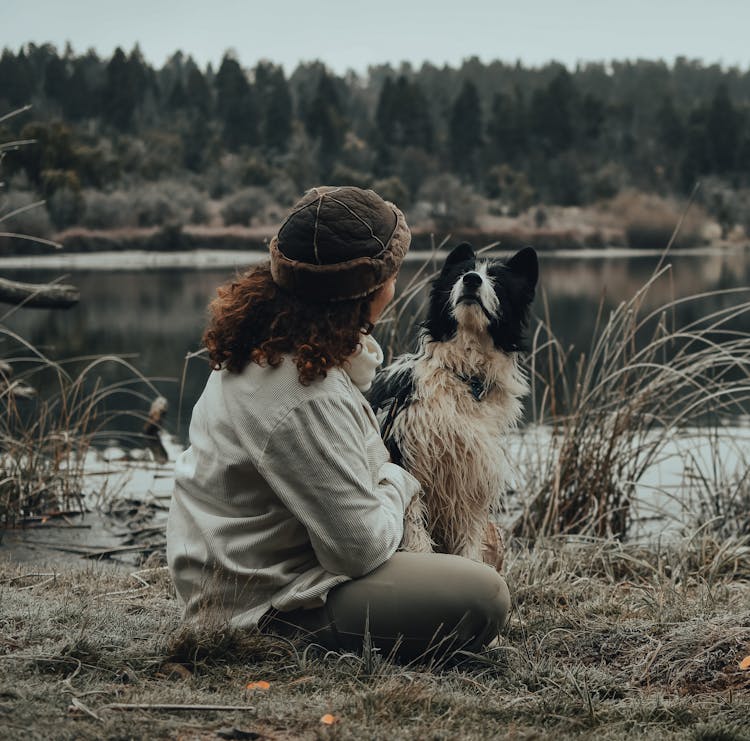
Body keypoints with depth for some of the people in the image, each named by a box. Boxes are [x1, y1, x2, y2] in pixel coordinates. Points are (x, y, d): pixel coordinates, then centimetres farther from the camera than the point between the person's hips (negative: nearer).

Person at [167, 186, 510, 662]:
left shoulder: (267, 344, 1)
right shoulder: (304, 401, -31)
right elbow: (361, 545, -23)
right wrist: (396, 481, -5)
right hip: (266, 607, -10)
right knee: (484, 597, -18)